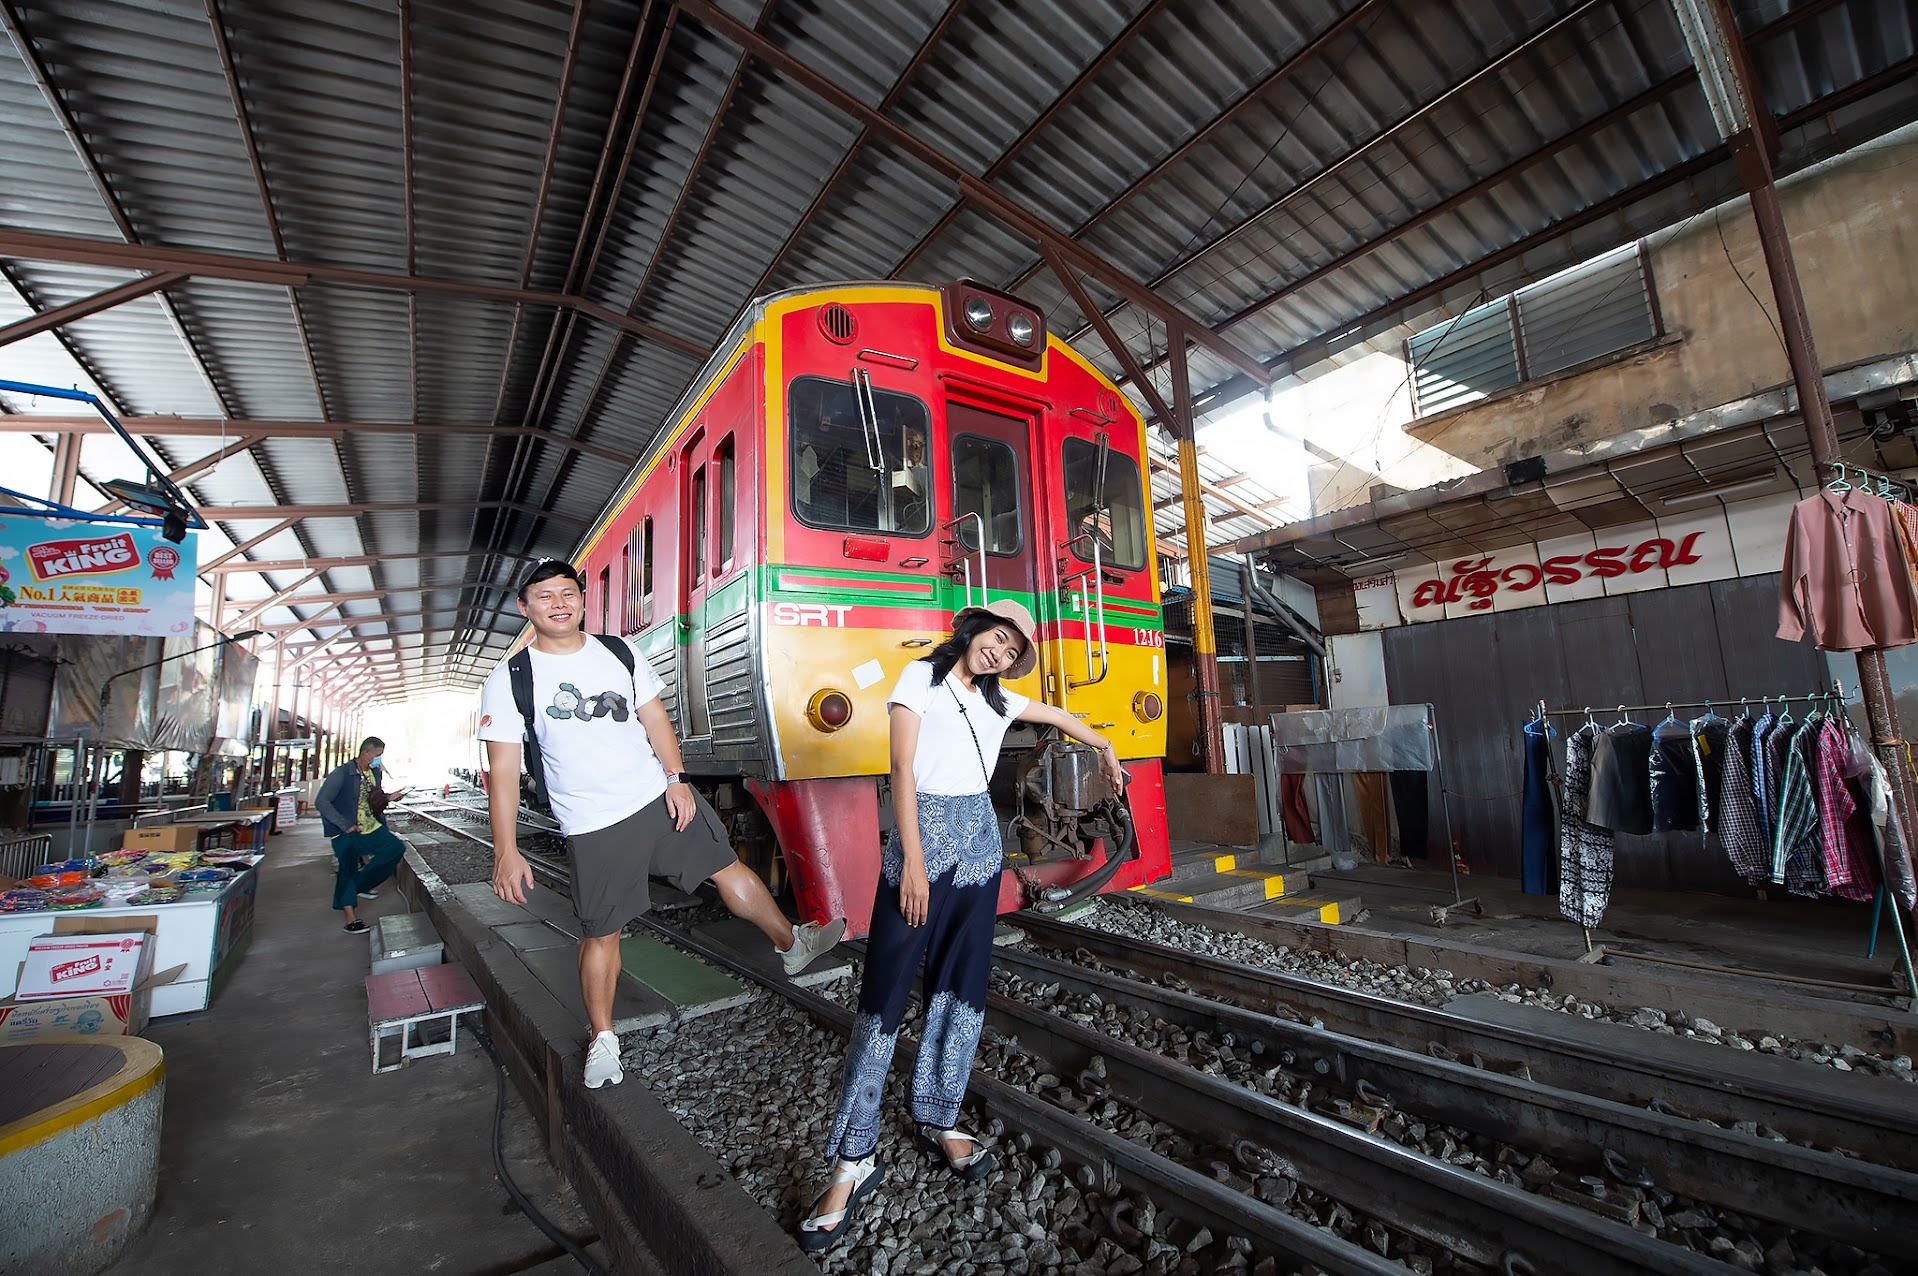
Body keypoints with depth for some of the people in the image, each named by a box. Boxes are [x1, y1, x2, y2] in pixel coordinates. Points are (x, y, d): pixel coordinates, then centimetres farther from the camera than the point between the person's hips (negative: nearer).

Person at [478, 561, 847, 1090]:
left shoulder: (619, 652, 4)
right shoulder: (510, 680, -6)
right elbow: (503, 771, -8)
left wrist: (676, 778, -3)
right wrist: (506, 852, -12)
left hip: (661, 798, 3)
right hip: (595, 827, -3)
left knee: (728, 868, 10)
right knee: (601, 932, 5)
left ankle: (792, 945, 28)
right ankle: (602, 1041, 27)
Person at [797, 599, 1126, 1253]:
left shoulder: (998, 701, 13)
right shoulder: (921, 678, -2)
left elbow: (1060, 716, 30)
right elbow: (902, 769, -8)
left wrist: (1106, 750, 38)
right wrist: (913, 858, -14)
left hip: (979, 842, 5)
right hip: (923, 832, -5)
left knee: (961, 987, 8)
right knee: (886, 991, -5)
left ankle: (939, 1122, 26)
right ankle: (854, 1159, 6)